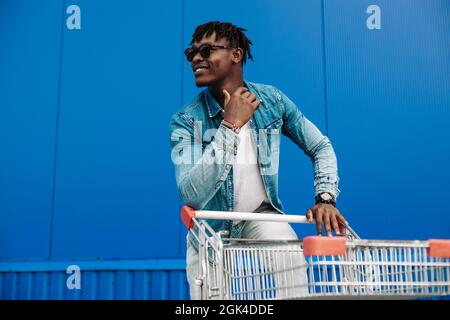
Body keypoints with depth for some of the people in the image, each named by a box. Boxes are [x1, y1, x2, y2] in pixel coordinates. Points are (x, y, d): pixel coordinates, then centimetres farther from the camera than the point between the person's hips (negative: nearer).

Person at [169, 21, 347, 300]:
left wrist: (326, 198, -14)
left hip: (261, 216, 1)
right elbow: (192, 195, -31)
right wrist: (230, 126, -33)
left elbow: (321, 147, 1)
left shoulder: (272, 100, -9)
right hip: (210, 232, 0)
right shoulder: (186, 120, -18)